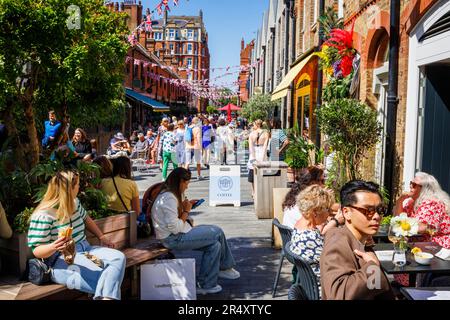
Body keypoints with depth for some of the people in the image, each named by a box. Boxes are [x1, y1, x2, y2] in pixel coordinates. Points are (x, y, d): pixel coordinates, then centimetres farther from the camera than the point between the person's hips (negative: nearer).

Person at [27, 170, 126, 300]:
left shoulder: (75, 202, 9)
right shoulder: (43, 215, -14)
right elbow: (37, 251, -12)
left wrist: (102, 237, 21)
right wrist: (53, 247, -34)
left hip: (85, 249, 8)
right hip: (62, 260, -8)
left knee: (119, 257, -21)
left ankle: (107, 297, -37)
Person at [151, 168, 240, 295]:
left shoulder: (173, 195, 13)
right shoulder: (169, 198, -20)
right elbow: (175, 228, -24)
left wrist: (186, 206, 8)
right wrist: (186, 211, -13)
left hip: (181, 233, 11)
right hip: (174, 239, -11)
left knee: (215, 245, -2)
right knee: (217, 233, -12)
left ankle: (206, 285, 4)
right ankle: (226, 267, 8)